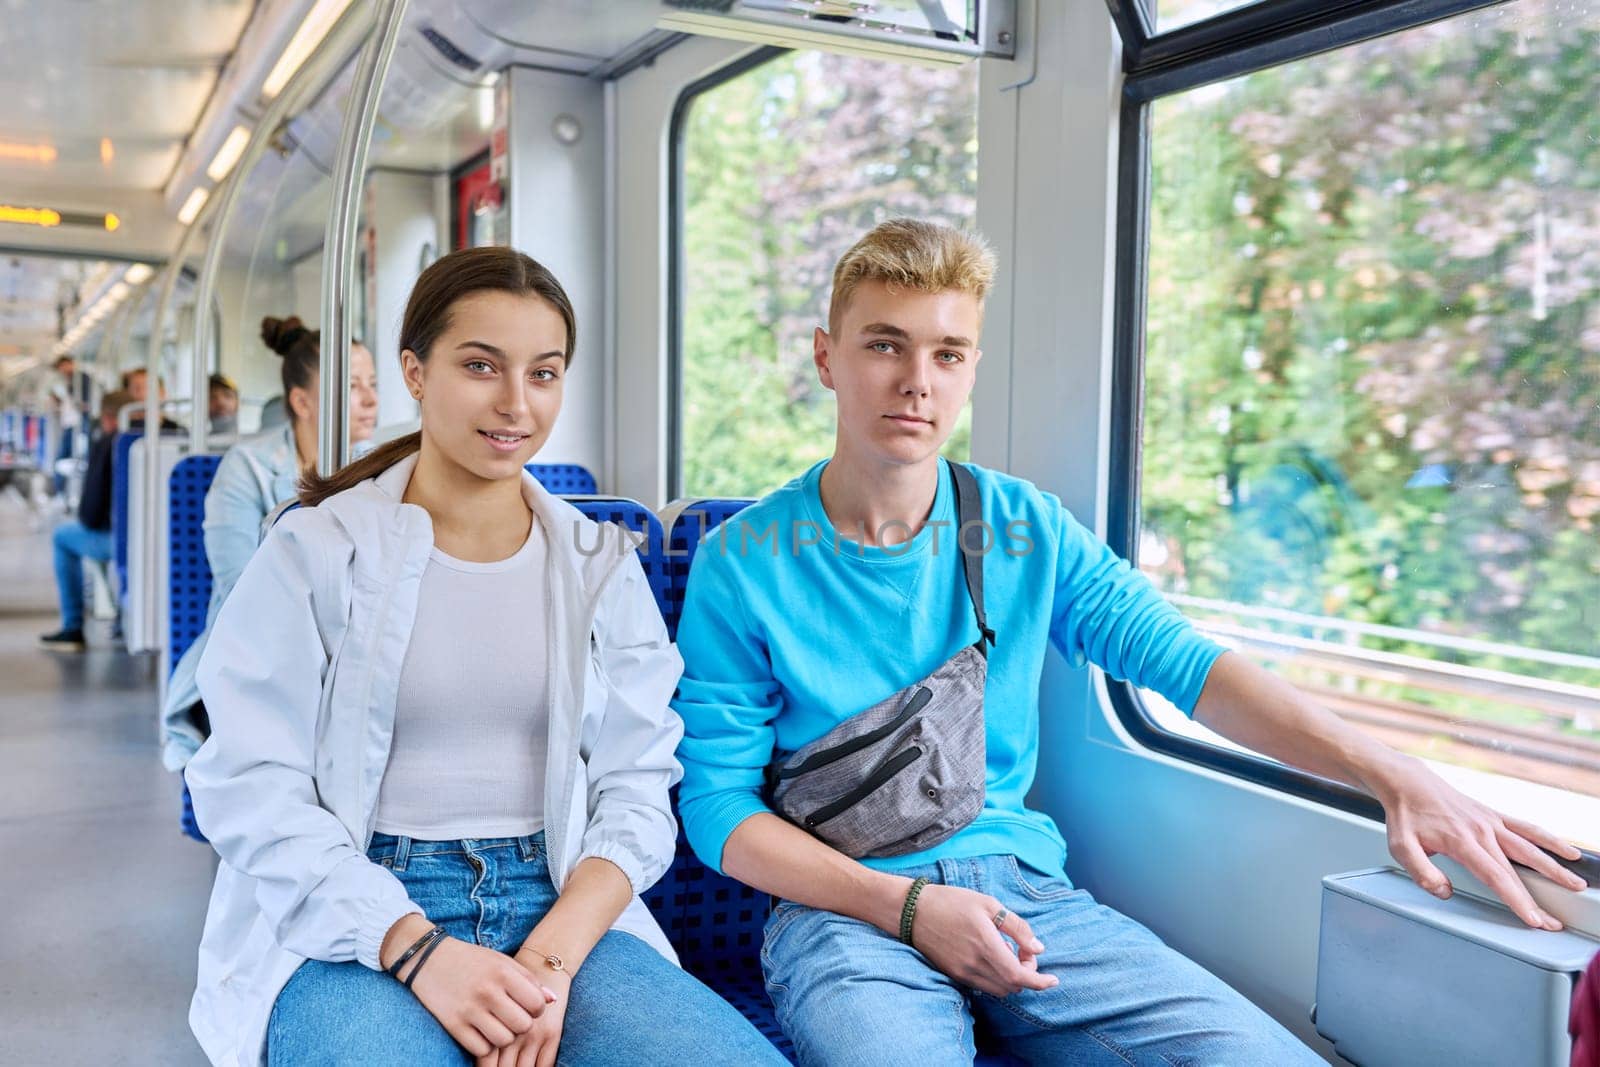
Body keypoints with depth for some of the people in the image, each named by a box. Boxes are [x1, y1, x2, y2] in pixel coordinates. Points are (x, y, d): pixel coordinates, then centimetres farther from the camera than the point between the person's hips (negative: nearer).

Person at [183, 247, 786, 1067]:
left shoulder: (603, 566, 10)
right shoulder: (315, 552, 2)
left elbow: (635, 792, 4)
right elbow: (252, 790, -5)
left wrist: (552, 959, -13)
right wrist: (418, 948, -18)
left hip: (563, 910, 4)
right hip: (350, 925, -3)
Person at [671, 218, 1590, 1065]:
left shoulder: (1025, 531, 6)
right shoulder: (745, 565, -4)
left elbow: (1183, 660, 1)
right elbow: (717, 804, -4)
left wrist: (1391, 774, -12)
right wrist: (908, 905, -16)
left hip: (1023, 886, 4)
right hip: (845, 911, -3)